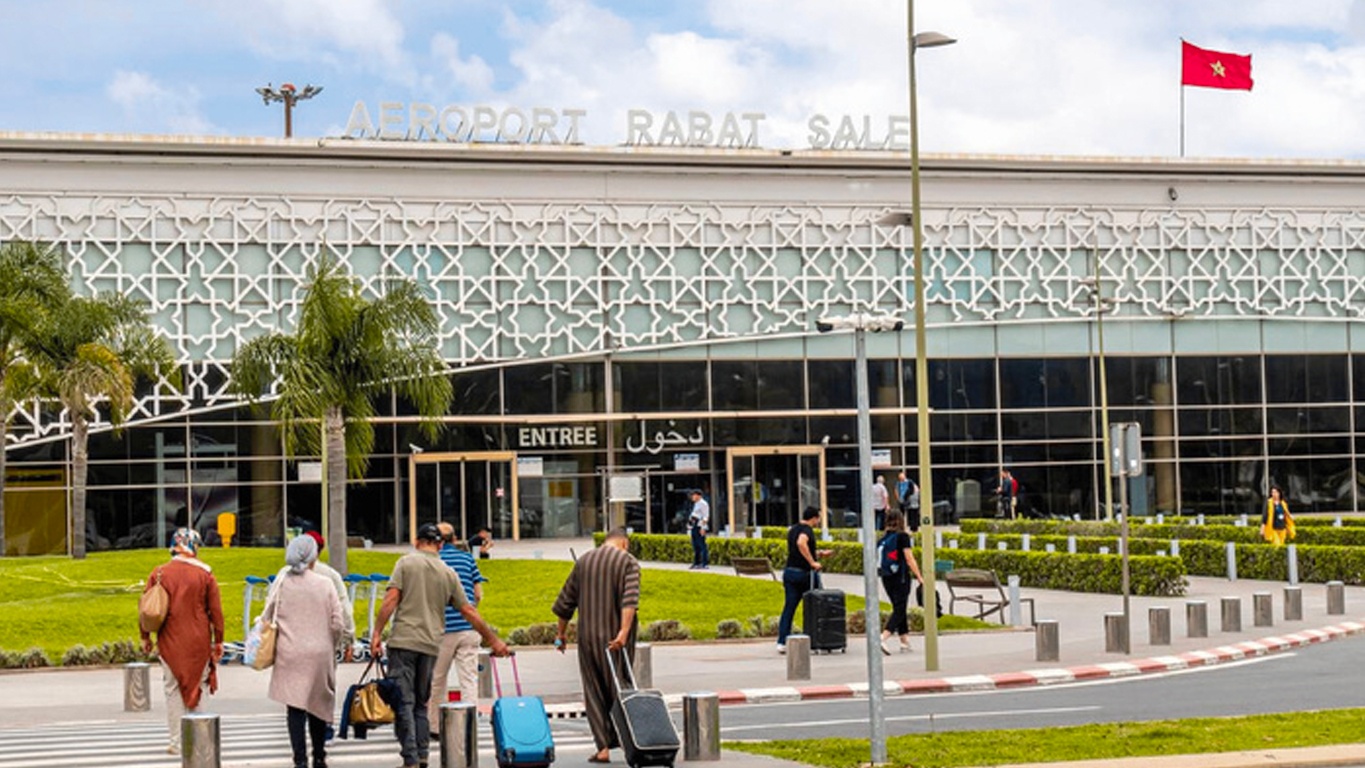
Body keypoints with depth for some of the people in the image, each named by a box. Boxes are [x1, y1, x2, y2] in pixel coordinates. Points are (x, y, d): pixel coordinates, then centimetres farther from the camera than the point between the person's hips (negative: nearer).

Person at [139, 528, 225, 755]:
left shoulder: (159, 574, -1)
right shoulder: (204, 574, -4)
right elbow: (216, 610, -3)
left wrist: (145, 637, 12)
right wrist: (218, 641, 4)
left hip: (170, 642, 0)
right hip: (199, 642, 0)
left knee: (174, 690, 7)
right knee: (196, 688, 11)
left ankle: (177, 742, 6)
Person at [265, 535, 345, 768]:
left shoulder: (281, 583, -3)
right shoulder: (325, 584, -4)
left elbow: (267, 617, 2)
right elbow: (337, 624, -3)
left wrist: (273, 645, 18)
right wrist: (330, 646, 14)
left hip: (289, 655, -1)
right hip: (319, 653, 1)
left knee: (295, 709, 0)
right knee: (318, 704, 14)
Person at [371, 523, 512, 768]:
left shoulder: (406, 562, 2)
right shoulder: (448, 573, 12)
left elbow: (391, 600, -7)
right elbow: (469, 612, 13)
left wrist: (377, 633, -6)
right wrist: (494, 640, 21)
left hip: (403, 640, -3)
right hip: (430, 646, 3)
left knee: (403, 702, -5)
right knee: (421, 703, 15)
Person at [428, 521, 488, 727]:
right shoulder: (468, 559, 6)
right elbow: (478, 595, 8)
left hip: (442, 628, -1)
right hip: (468, 627, 2)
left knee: (437, 680, 10)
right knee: (469, 679, 1)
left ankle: (434, 726, 16)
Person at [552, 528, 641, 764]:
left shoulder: (583, 561, 11)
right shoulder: (628, 562, -1)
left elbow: (565, 601, 13)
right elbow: (630, 599, -17)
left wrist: (562, 633, 23)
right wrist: (624, 632, -25)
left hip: (588, 637, 3)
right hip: (615, 638, -3)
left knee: (594, 692, 6)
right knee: (619, 690, 10)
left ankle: (603, 747, -1)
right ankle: (621, 740, 10)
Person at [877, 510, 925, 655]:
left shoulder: (883, 539, 7)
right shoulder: (902, 537, -9)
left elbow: (878, 560, 9)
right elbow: (909, 559, -13)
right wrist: (919, 577, -9)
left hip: (886, 578, 6)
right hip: (901, 578, -6)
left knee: (899, 609, 16)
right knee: (899, 610, -5)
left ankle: (905, 643, 18)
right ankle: (883, 638, -22)